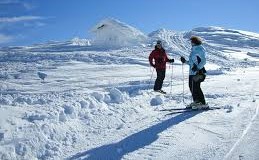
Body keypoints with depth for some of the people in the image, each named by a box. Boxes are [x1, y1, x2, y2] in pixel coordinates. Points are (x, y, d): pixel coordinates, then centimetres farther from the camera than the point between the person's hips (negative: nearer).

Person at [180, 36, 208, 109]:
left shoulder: (200, 50, -9)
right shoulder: (193, 50, 18)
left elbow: (203, 61, -17)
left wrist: (197, 68, -28)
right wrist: (185, 61, 22)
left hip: (198, 72, -9)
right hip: (192, 72, 9)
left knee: (196, 88, -10)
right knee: (191, 87, 11)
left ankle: (203, 104, -3)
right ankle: (196, 101, 23)